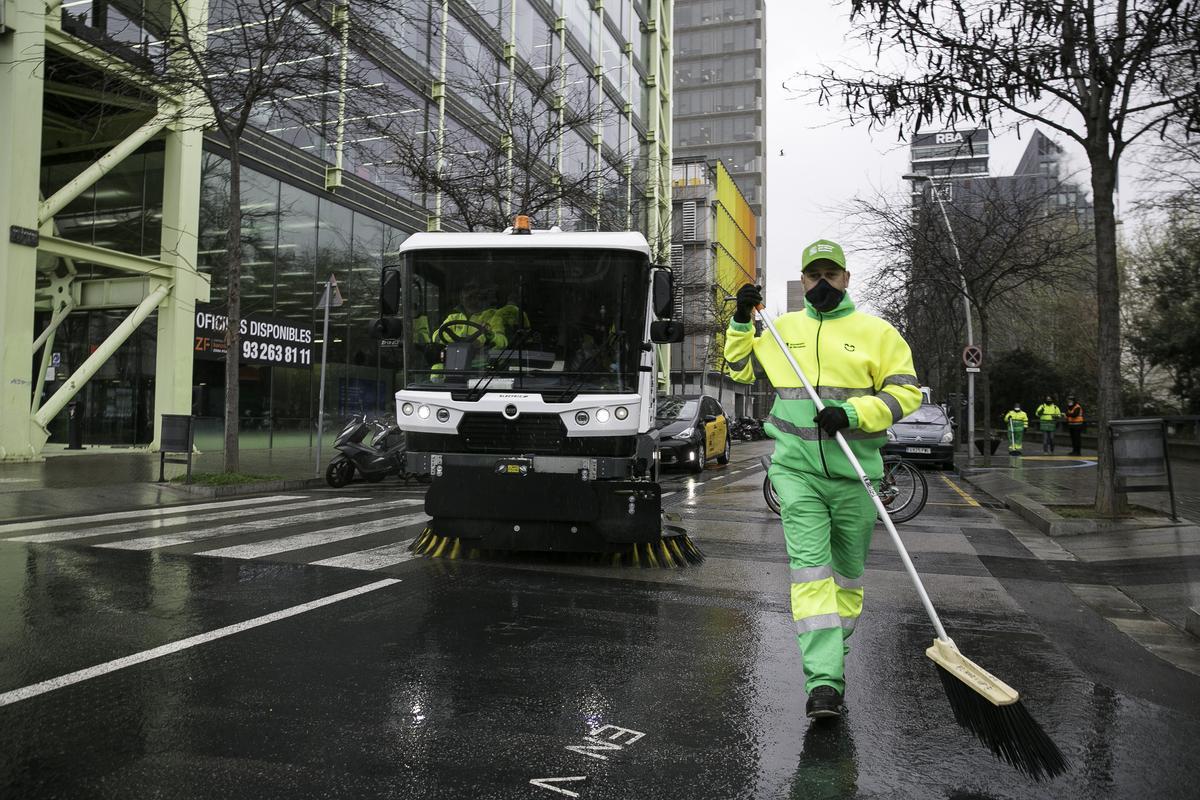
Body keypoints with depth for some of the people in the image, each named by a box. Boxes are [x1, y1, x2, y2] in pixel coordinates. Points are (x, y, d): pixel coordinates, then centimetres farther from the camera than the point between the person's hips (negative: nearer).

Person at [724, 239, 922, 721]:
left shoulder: (875, 332, 3)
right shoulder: (781, 329, 12)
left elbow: (906, 391, -1)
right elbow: (740, 371, 22)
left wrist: (852, 414, -15)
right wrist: (742, 322, 7)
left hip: (853, 471, 0)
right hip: (796, 468, 0)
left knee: (848, 569, 12)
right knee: (809, 565, -11)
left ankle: (834, 654, 35)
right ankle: (824, 681, -13)